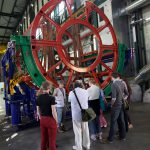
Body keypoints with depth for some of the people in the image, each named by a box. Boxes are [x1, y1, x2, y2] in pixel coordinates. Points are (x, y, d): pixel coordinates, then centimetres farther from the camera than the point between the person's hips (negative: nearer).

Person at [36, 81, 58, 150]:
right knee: (52, 140, 8)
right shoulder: (51, 98, -18)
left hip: (42, 120, 6)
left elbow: (38, 111, 7)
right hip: (50, 120, -6)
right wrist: (56, 121, -5)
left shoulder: (38, 98, 0)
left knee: (43, 139, 19)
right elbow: (53, 112, -18)